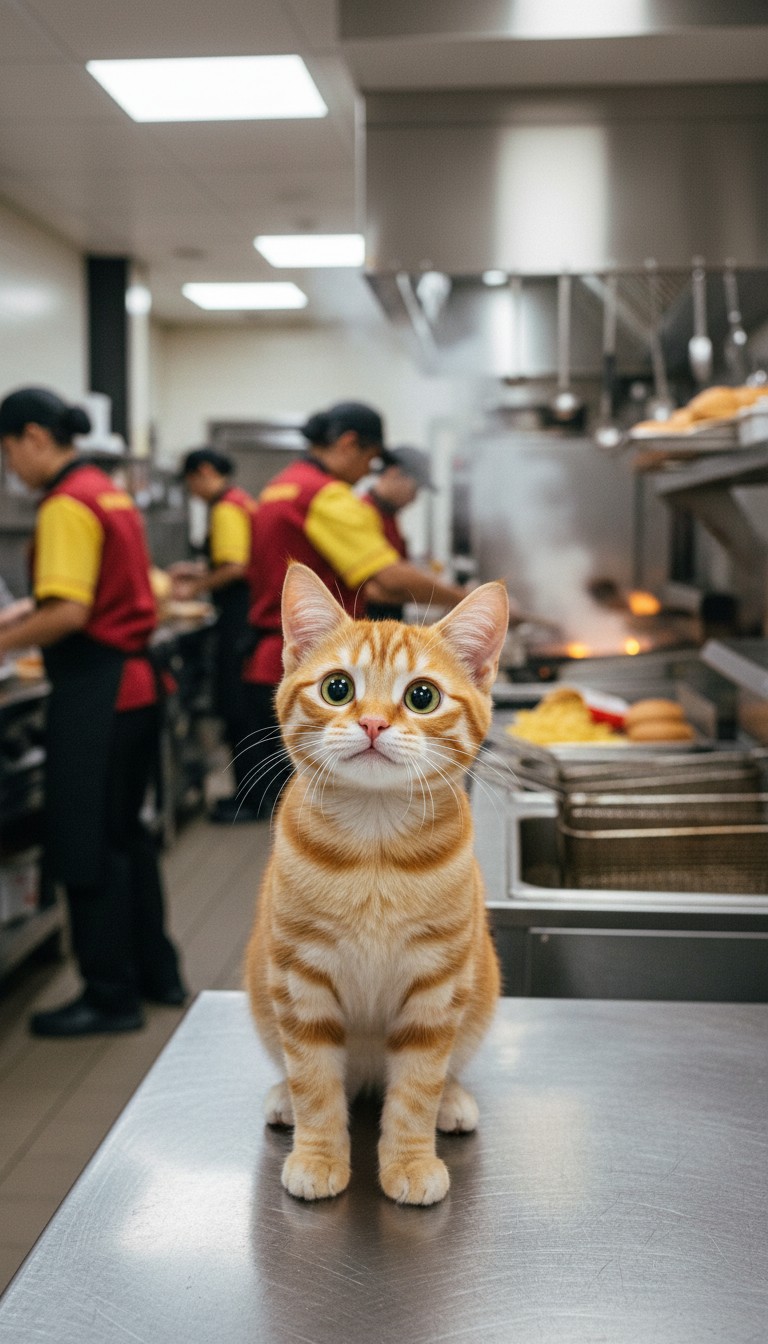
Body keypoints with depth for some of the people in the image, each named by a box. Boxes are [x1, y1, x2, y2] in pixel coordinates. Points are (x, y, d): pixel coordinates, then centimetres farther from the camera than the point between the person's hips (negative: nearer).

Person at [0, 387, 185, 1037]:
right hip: (133, 679, 10)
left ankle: (112, 996, 10)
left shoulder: (67, 505, -15)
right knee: (124, 832, 18)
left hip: (95, 690, -10)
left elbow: (70, 612, -23)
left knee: (85, 844, 0)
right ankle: (156, 972, 27)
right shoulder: (108, 493, 14)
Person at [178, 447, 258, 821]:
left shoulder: (226, 508, -14)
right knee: (244, 703, 15)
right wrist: (202, 576, 19)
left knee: (233, 705, -4)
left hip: (238, 615, -10)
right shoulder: (242, 501, 15)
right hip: (249, 611, 10)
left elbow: (234, 568, -23)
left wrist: (196, 589, -10)